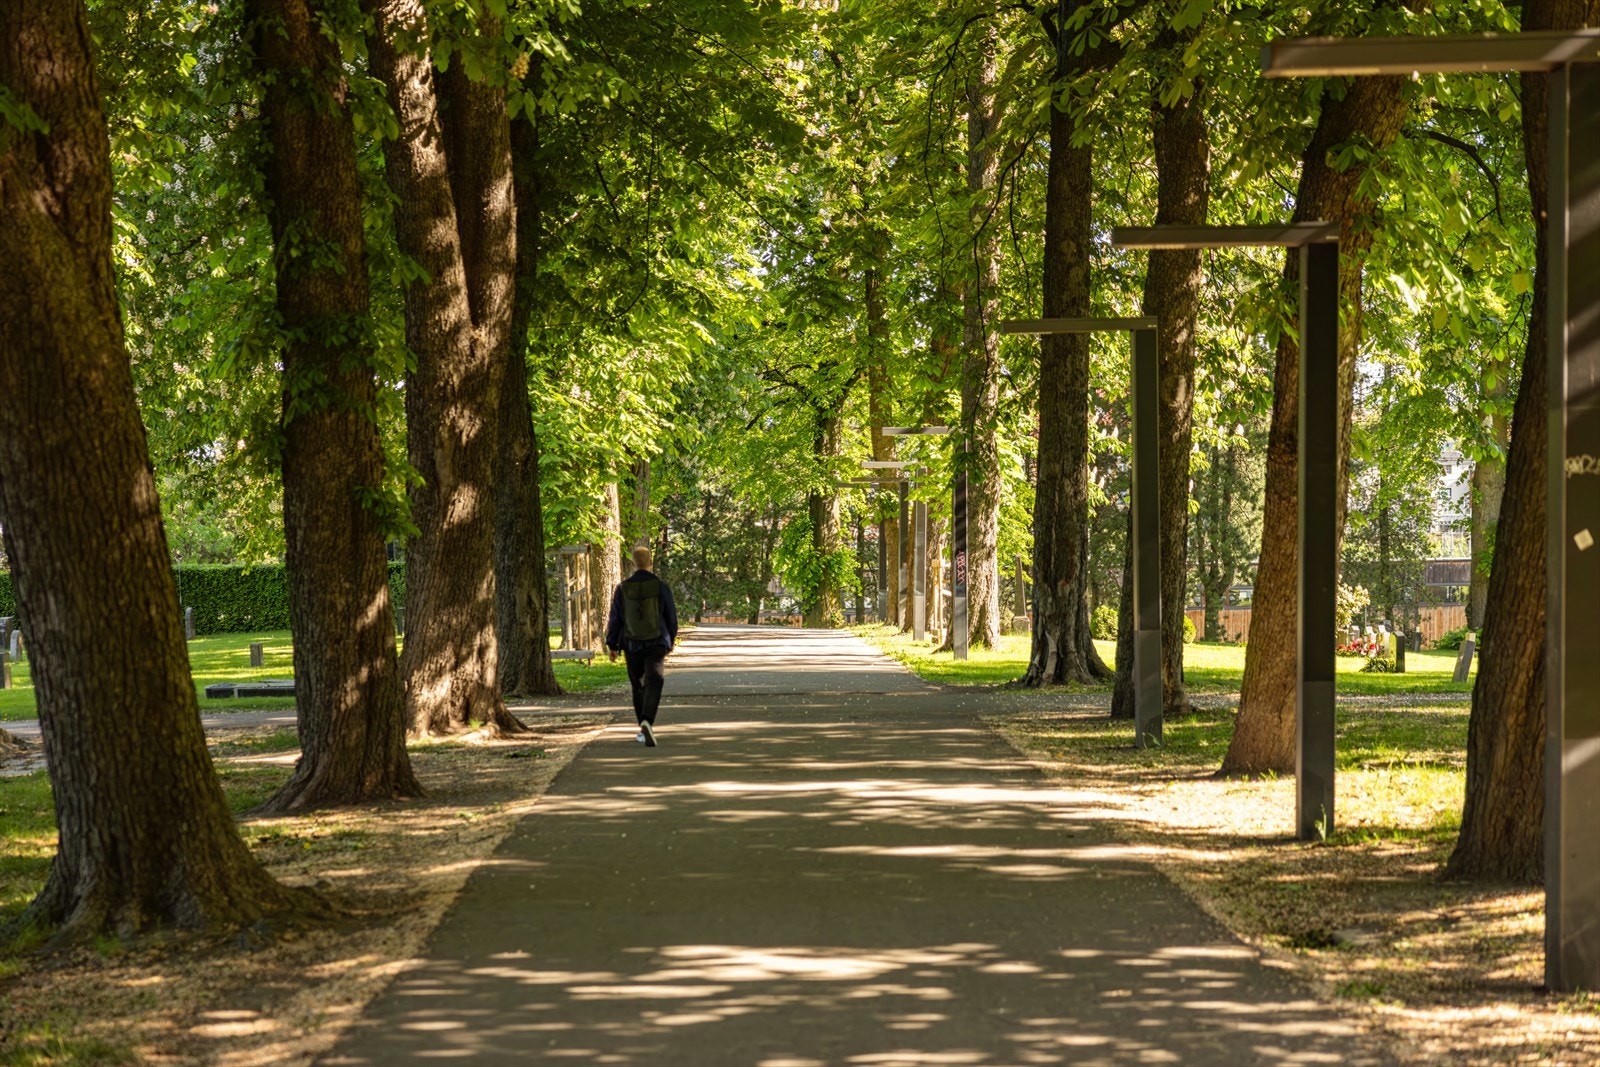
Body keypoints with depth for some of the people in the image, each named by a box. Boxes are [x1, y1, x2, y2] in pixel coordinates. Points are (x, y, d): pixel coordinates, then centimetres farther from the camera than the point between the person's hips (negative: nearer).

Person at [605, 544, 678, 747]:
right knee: (654, 683, -8)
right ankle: (647, 721, -31)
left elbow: (615, 619, 2)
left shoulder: (623, 588, -1)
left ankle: (644, 728, 20)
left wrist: (612, 645, 10)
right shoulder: (661, 587, -3)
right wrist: (671, 640, 20)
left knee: (638, 686, 15)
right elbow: (671, 617, 5)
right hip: (656, 644, -2)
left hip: (632, 644, 2)